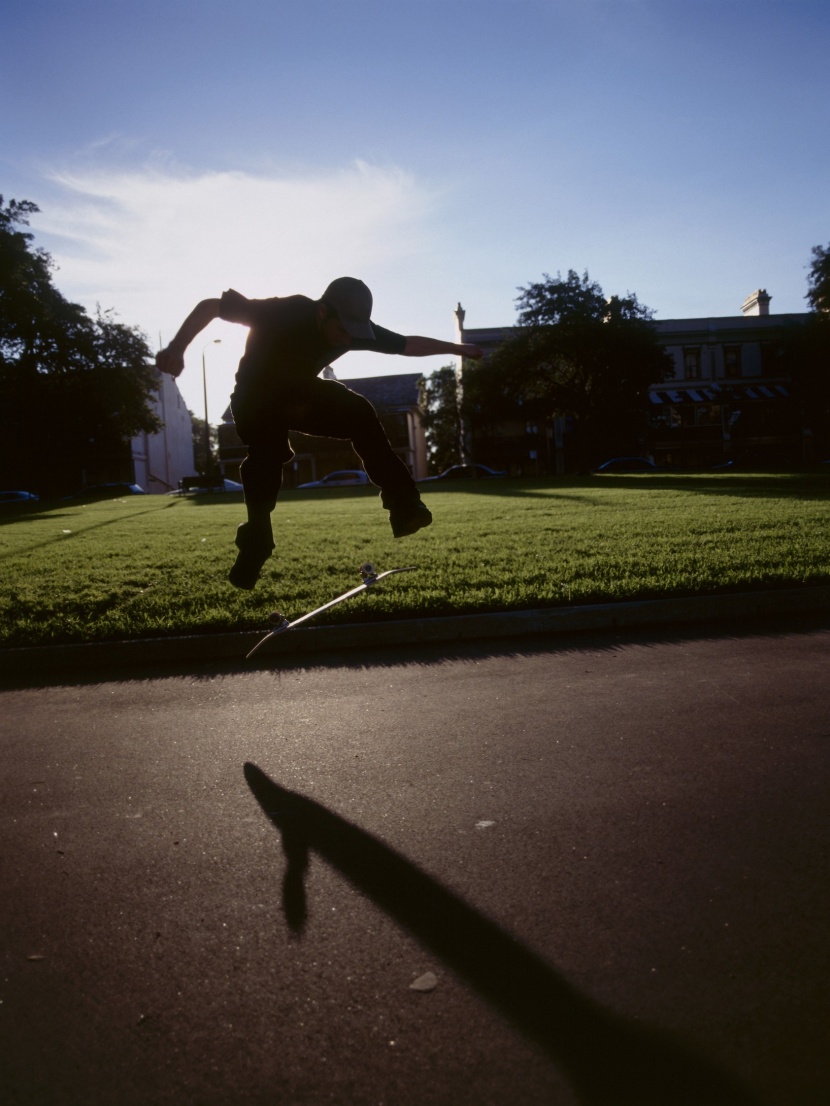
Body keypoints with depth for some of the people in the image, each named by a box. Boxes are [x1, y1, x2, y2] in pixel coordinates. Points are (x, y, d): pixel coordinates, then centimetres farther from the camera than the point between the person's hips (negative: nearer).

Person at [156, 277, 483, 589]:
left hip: (302, 392, 4)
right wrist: (176, 348, -40)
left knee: (360, 413, -17)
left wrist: (456, 348, -4)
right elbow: (209, 306, -29)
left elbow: (408, 344, -7)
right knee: (266, 459, -26)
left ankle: (405, 508, -20)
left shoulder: (354, 327, -20)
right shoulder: (284, 312, -35)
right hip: (257, 397, -4)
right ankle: (253, 552, -14)